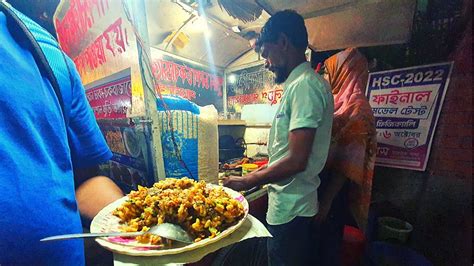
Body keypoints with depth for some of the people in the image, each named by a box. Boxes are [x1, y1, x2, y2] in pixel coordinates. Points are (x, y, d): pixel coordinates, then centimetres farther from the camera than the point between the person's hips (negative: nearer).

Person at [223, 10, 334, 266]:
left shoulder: (304, 85, -21)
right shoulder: (301, 84, 11)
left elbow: (296, 161, -26)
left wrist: (247, 181, -14)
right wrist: (257, 173, 14)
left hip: (289, 208, -9)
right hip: (294, 204, 9)